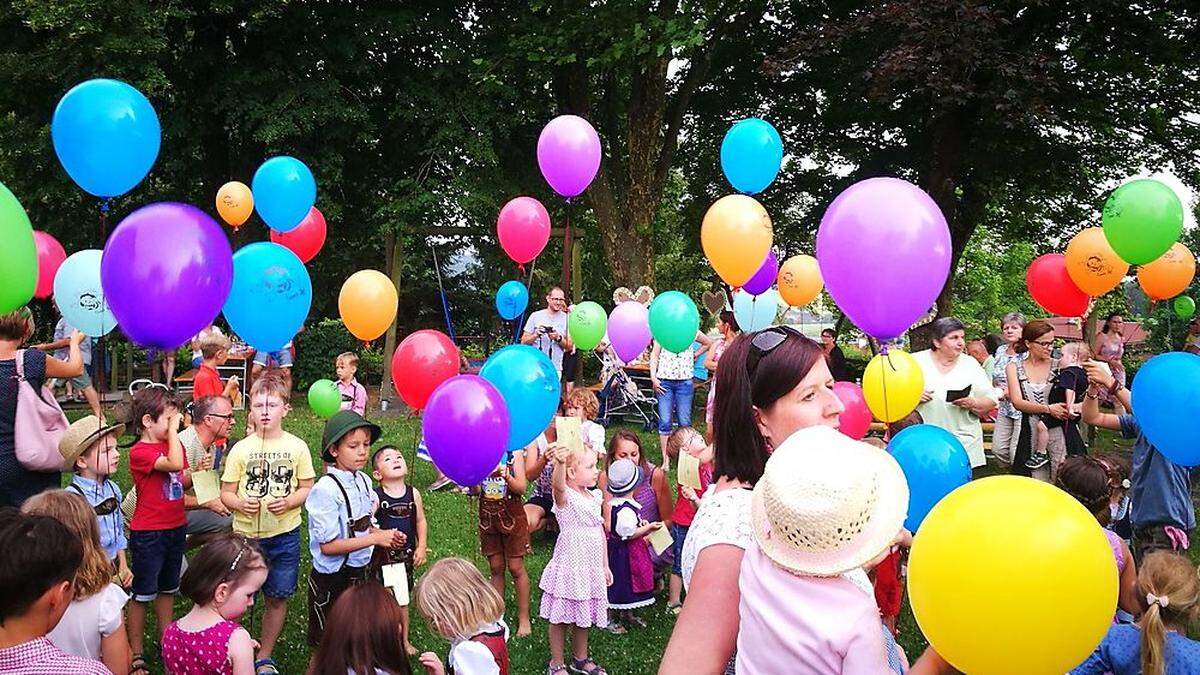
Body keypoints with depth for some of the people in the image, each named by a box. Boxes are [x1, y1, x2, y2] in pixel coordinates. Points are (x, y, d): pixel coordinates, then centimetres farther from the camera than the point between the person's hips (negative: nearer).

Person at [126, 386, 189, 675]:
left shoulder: (174, 444, 5)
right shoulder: (140, 452, -19)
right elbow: (174, 464, -35)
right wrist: (173, 429, -28)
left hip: (176, 528, 7)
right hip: (148, 534, -7)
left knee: (168, 588, 19)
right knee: (142, 595, 4)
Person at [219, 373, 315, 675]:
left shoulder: (297, 447, -1)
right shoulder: (240, 449, -2)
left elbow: (307, 488, 3)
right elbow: (226, 492, 2)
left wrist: (288, 502, -16)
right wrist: (239, 503, -19)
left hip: (285, 534, 1)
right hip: (245, 534, 0)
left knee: (278, 597, 10)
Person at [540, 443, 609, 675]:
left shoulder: (594, 497, 7)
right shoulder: (565, 497, -16)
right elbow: (558, 485, -41)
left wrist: (605, 565, 17)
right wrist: (559, 463, -63)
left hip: (591, 567, 7)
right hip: (569, 566, -7)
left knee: (583, 616, 19)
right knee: (560, 617, 5)